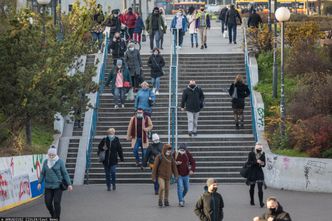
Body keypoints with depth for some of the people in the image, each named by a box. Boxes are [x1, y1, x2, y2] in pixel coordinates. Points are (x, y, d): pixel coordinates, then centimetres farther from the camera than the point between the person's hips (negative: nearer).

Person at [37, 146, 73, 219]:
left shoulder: (60, 162, -6)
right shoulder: (46, 162, 5)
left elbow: (65, 173, -3)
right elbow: (43, 173, 10)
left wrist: (69, 184, -6)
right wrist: (39, 182, -1)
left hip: (58, 186, -4)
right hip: (48, 186, 4)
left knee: (57, 203, -6)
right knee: (48, 202, 1)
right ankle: (53, 215, 26)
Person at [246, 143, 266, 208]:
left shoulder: (262, 154, 1)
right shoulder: (251, 154, -8)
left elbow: (264, 165, 8)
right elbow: (248, 163, -17)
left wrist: (262, 164, -16)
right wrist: (256, 161, -27)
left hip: (259, 172, 1)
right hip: (252, 172, -1)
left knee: (260, 188, -12)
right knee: (252, 187, 13)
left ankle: (261, 202, -14)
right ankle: (252, 200, 31)